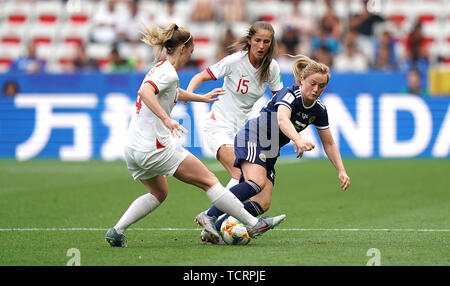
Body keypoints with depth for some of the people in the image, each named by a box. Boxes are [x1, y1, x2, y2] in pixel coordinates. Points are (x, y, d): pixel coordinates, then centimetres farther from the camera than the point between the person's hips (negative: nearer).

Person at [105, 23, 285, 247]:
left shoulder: (159, 69, 17)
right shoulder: (168, 73, -13)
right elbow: (145, 92, -32)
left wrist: (202, 98, 50)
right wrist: (166, 119, -39)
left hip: (132, 149, 10)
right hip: (154, 147, -10)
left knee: (158, 193, 27)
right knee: (209, 181, -2)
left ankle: (116, 231, 12)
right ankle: (253, 224, 0)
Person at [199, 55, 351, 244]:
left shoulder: (319, 110, 5)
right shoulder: (289, 94, -19)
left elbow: (329, 144, 15)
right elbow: (282, 119, -40)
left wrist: (341, 171, 3)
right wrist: (299, 140, -59)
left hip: (269, 153, 8)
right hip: (252, 138, -8)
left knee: (263, 204, -9)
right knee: (256, 182, -34)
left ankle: (216, 228, -16)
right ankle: (209, 216, -37)